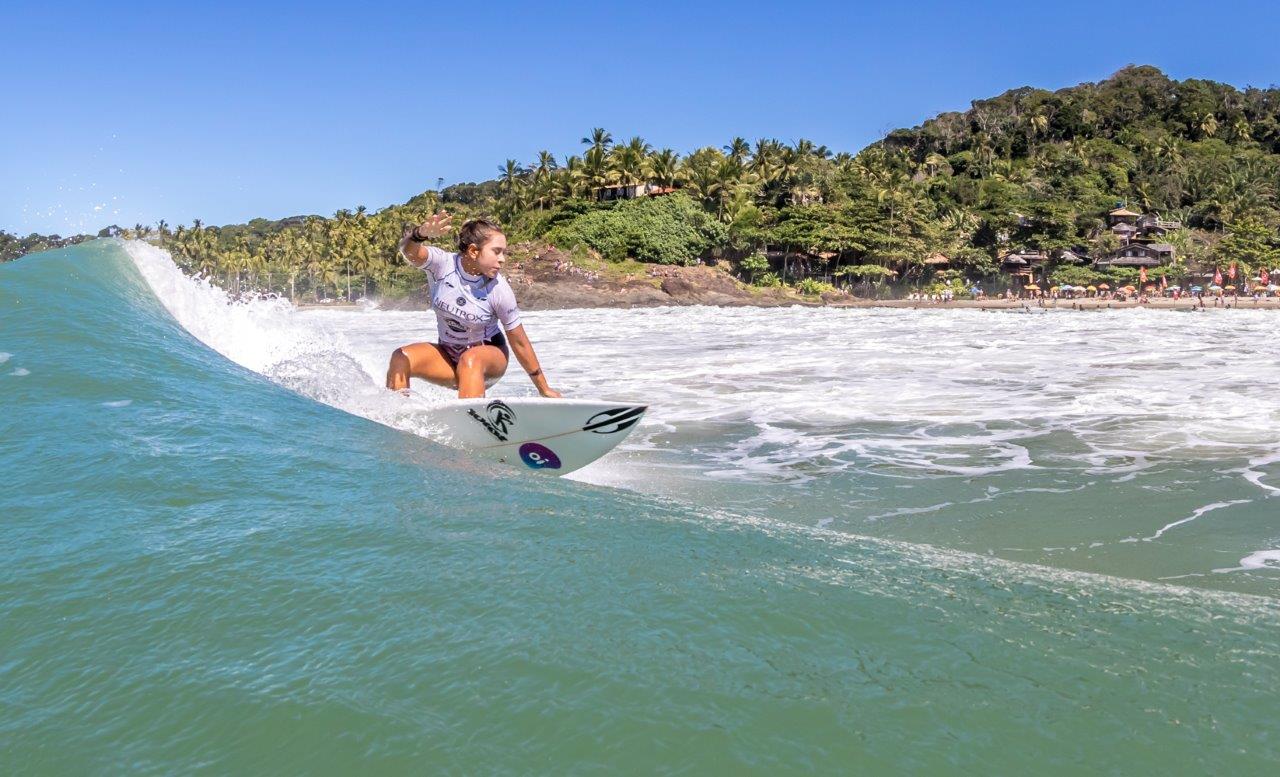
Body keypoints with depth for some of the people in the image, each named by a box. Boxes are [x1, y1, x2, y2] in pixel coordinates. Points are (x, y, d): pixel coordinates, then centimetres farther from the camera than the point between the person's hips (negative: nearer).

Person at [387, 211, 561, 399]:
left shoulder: (499, 290, -20)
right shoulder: (443, 264, -17)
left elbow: (520, 343, -11)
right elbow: (409, 251, -38)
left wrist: (544, 389, -6)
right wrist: (422, 234, -64)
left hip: (490, 356, -2)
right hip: (448, 354, 3)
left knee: (470, 360, -36)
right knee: (400, 358, -21)